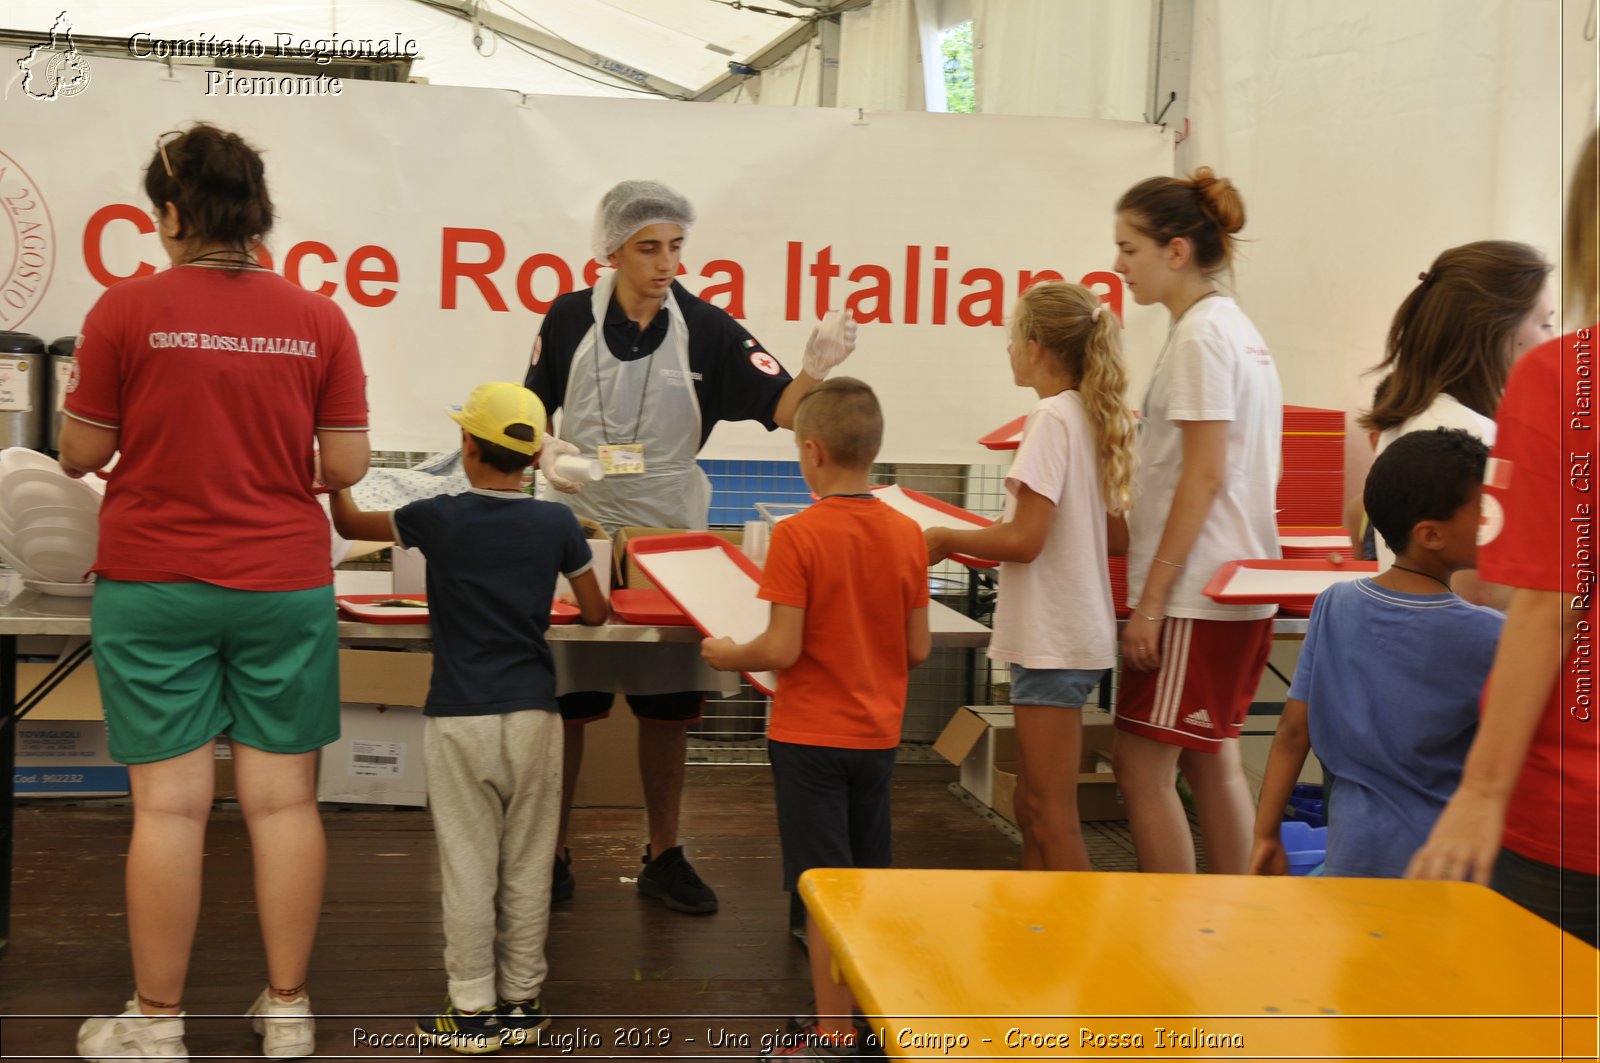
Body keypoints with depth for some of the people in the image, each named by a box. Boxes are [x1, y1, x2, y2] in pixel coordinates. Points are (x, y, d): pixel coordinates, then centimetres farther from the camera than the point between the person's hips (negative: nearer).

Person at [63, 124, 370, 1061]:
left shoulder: (127, 311, -6)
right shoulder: (318, 319, 0)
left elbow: (81, 454, -1)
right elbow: (346, 465, 0)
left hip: (154, 587, -2)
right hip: (285, 587, 2)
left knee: (169, 804, 4)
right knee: (284, 799, 8)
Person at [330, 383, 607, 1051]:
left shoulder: (438, 519, -5)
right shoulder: (558, 524, -1)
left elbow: (349, 525, 11)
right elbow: (594, 614, 10)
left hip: (460, 719, -2)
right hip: (534, 715, 2)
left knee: (468, 866, 4)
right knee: (527, 866, 9)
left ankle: (474, 1009, 10)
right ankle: (522, 1001, 18)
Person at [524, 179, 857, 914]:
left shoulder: (708, 330, -4)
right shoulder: (570, 319, -2)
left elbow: (783, 410, -8)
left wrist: (817, 366, -27)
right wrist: (547, 454, -12)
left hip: (670, 536, 1)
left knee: (667, 703, 8)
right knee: (564, 699, 3)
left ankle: (663, 856, 22)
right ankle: (551, 852, 18)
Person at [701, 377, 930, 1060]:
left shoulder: (797, 536, -17)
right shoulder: (906, 534, -2)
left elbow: (782, 649, -19)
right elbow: (919, 649, 2)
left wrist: (729, 656, 0)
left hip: (810, 736, -5)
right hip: (877, 735, 5)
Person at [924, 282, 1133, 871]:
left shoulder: (1052, 418, -16)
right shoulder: (1095, 418, 11)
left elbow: (1024, 540, -22)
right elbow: (1120, 536, 17)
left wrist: (947, 539, -6)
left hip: (1052, 641, -10)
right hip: (1070, 630, 10)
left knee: (1052, 817, -3)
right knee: (1034, 807, 16)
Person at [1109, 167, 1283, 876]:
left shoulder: (1199, 335, -13)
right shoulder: (1234, 327, 16)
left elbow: (1204, 477, -19)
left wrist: (1152, 599, -18)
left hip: (1195, 590, -10)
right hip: (1237, 583, 10)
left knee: (1142, 763, -4)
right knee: (1211, 760, 14)